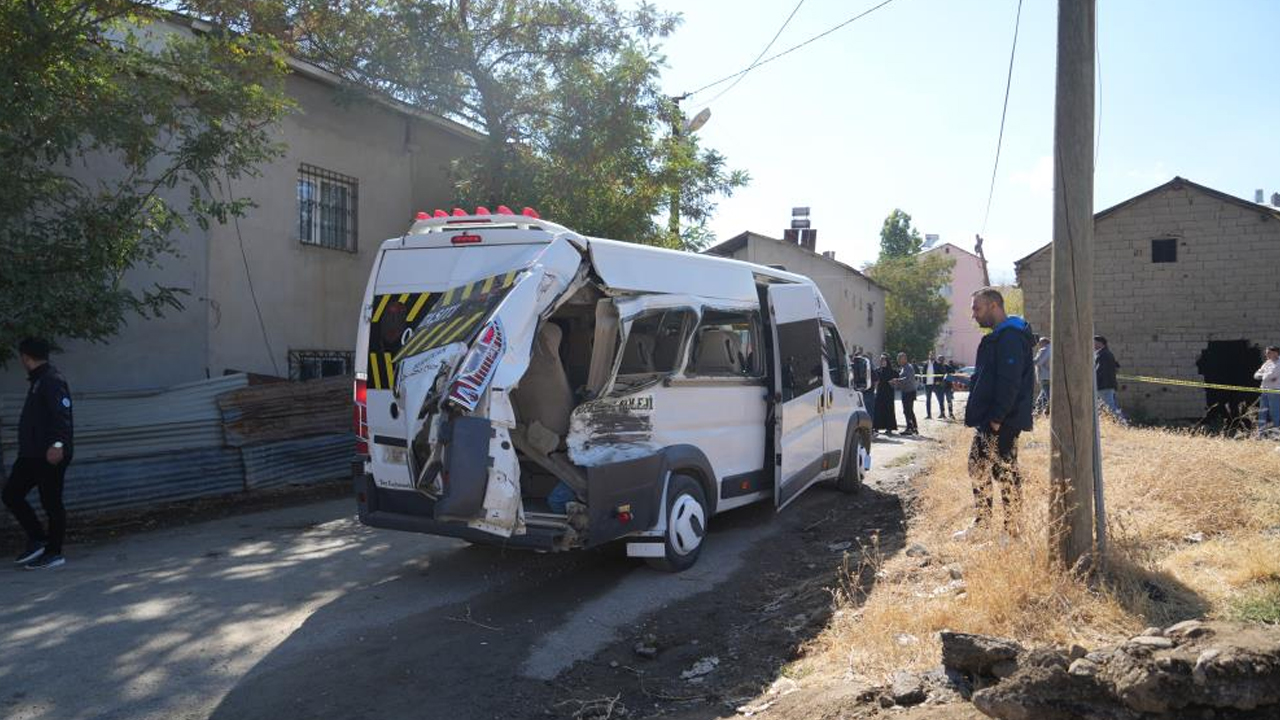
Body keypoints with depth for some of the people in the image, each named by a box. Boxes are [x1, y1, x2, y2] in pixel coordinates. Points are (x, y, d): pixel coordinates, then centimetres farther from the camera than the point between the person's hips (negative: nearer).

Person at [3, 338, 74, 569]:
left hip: (50, 455, -10)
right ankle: (37, 540, 16)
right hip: (33, 454, 10)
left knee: (51, 503, -2)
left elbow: (62, 414, -26)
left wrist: (57, 444, -36)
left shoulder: (52, 380, -14)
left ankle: (53, 553, 7)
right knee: (11, 494, 10)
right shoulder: (38, 381, 18)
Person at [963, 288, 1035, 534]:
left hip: (1001, 423, -11)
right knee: (978, 468, 14)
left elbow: (1009, 382, -22)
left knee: (1005, 472, -4)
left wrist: (996, 418, -24)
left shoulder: (1010, 337, -16)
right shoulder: (998, 336, 18)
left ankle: (1012, 531, 4)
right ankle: (980, 526, 22)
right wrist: (966, 382, 13)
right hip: (987, 421, 11)